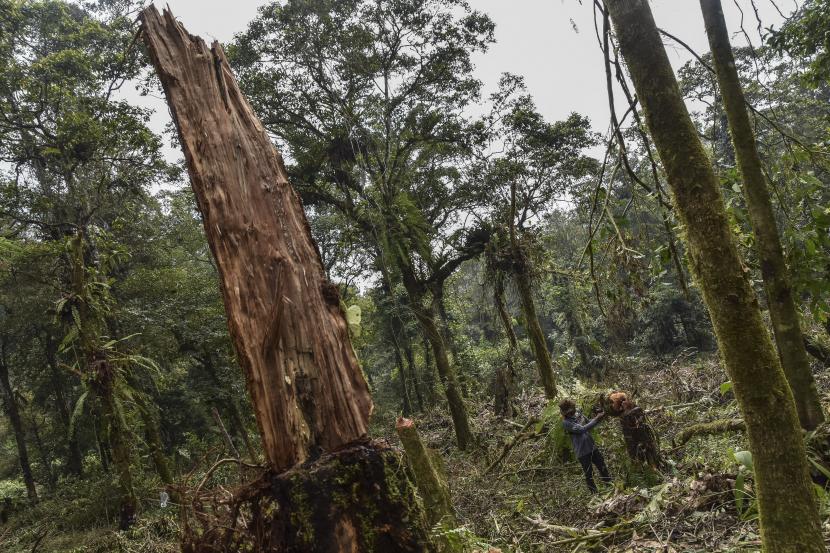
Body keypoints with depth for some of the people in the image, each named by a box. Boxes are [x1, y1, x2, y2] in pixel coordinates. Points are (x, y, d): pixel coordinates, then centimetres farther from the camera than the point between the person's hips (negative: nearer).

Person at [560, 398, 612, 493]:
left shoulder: (578, 414, -1)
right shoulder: (566, 422, -21)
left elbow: (588, 423, 11)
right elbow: (582, 429, -29)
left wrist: (598, 417, -8)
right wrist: (596, 419, -28)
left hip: (592, 447, 6)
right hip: (582, 452, -6)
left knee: (603, 468, 19)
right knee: (589, 474, 9)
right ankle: (595, 493, 27)